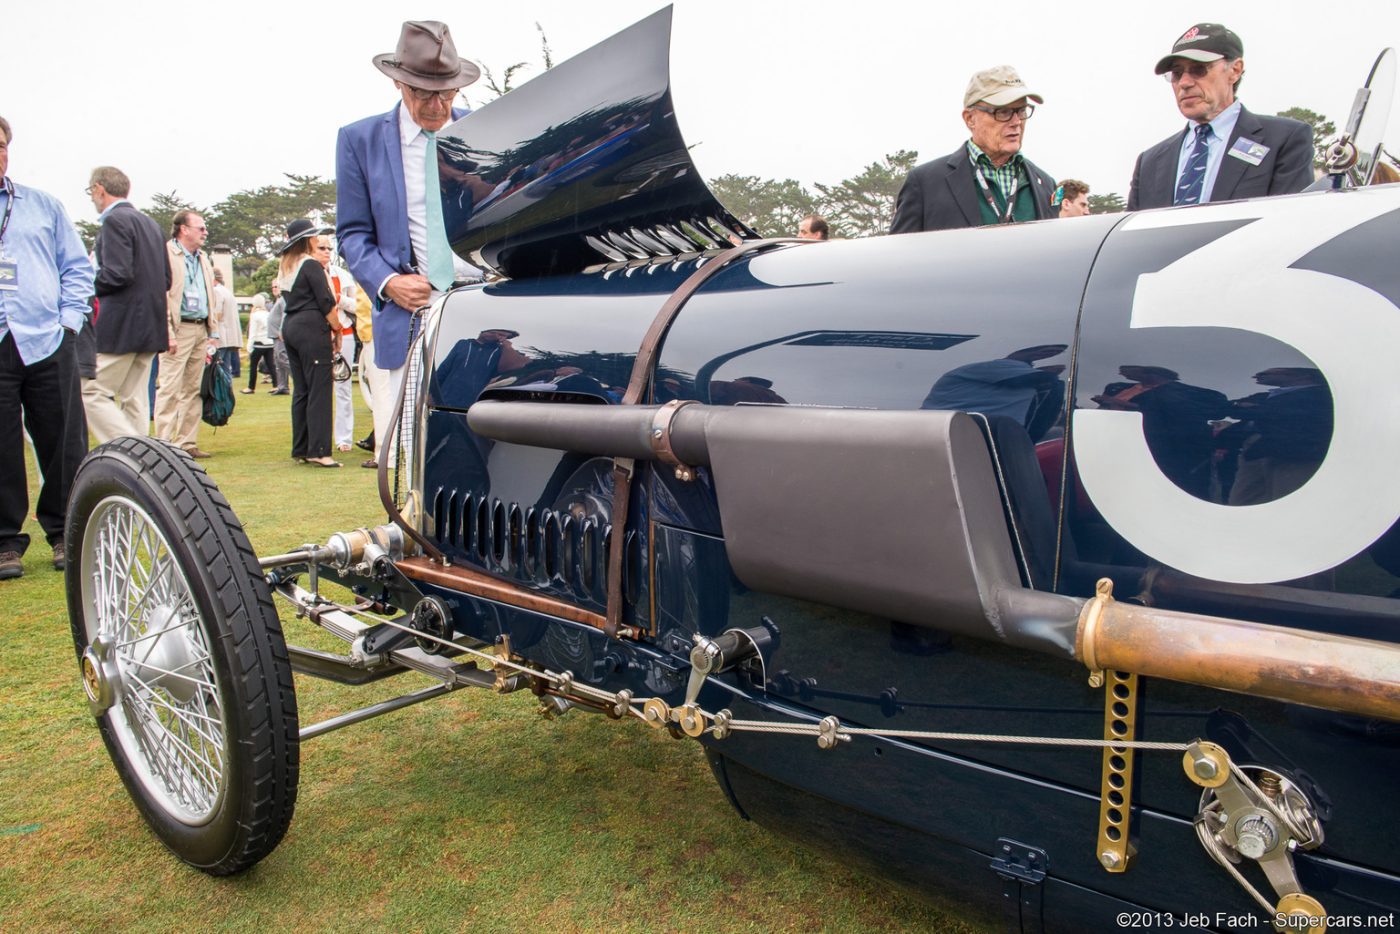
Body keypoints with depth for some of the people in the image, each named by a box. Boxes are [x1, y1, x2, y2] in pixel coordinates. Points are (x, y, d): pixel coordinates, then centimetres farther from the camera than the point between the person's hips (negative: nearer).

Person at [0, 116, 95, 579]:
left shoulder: (44, 205, 14)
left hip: (48, 345, 1)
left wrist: (69, 320, 1)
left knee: (64, 445, 3)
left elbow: (77, 267, 13)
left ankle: (65, 533, 16)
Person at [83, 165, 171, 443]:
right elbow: (165, 280, 17)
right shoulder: (150, 223, 17)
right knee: (134, 400, 10)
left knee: (92, 394, -4)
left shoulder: (115, 220, -9)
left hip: (120, 326, -9)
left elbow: (118, 273, -20)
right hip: (150, 325, 9)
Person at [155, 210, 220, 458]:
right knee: (170, 388, -8)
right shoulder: (165, 253, -5)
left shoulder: (203, 259, 20)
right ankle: (163, 444, -5)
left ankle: (187, 443, 14)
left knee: (193, 389, 9)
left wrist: (213, 333, 14)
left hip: (201, 330, 8)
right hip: (178, 329, -8)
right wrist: (167, 332, -18)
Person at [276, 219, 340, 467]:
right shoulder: (311, 265, -7)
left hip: (290, 327, 9)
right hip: (312, 329, -9)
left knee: (301, 391, 11)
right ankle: (318, 450, -11)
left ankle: (301, 449, 13)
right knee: (319, 391, -8)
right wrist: (336, 331, 0)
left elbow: (296, 300, 16)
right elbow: (326, 303, -11)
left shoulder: (286, 267, 18)